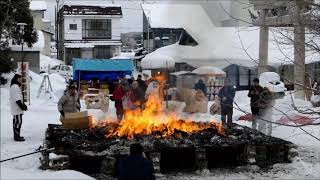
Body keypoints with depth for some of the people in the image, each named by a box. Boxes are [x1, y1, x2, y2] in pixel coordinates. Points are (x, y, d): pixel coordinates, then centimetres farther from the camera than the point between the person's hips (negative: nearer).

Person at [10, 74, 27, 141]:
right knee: (18, 122, -8)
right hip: (17, 109, -11)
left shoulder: (16, 86, 17)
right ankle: (17, 137, -5)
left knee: (16, 122, 15)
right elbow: (17, 99, -22)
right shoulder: (15, 87, -17)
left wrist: (23, 105, 16)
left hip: (16, 109, 11)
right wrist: (22, 106, -20)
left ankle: (16, 136, 22)